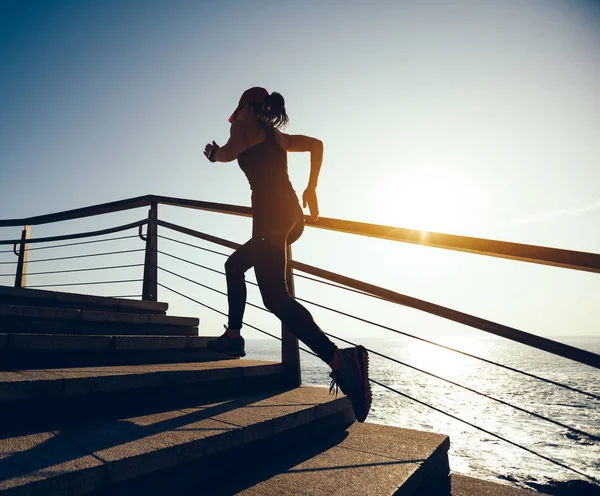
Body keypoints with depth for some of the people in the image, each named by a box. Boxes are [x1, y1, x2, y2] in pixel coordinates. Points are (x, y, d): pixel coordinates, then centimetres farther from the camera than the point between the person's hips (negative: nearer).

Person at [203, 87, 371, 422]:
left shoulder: (247, 125, 9)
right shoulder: (277, 135, 28)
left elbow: (228, 153, -11)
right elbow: (316, 144, 21)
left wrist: (214, 153, 12)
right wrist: (311, 188, 19)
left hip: (272, 214, -9)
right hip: (292, 214, 9)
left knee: (275, 296, -18)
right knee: (234, 265, 26)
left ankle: (339, 359, -33)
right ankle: (233, 337, 28)